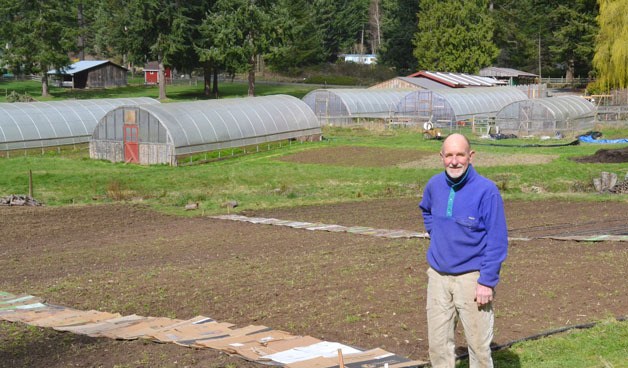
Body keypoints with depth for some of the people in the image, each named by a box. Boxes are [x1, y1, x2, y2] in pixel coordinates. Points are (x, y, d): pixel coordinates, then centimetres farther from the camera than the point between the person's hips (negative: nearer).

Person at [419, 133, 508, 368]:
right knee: (438, 343, 10)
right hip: (438, 276, 5)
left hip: (472, 277, -5)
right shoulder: (434, 185, 2)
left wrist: (487, 281, -16)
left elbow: (497, 241, -13)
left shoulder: (486, 190, -15)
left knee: (478, 343, 3)